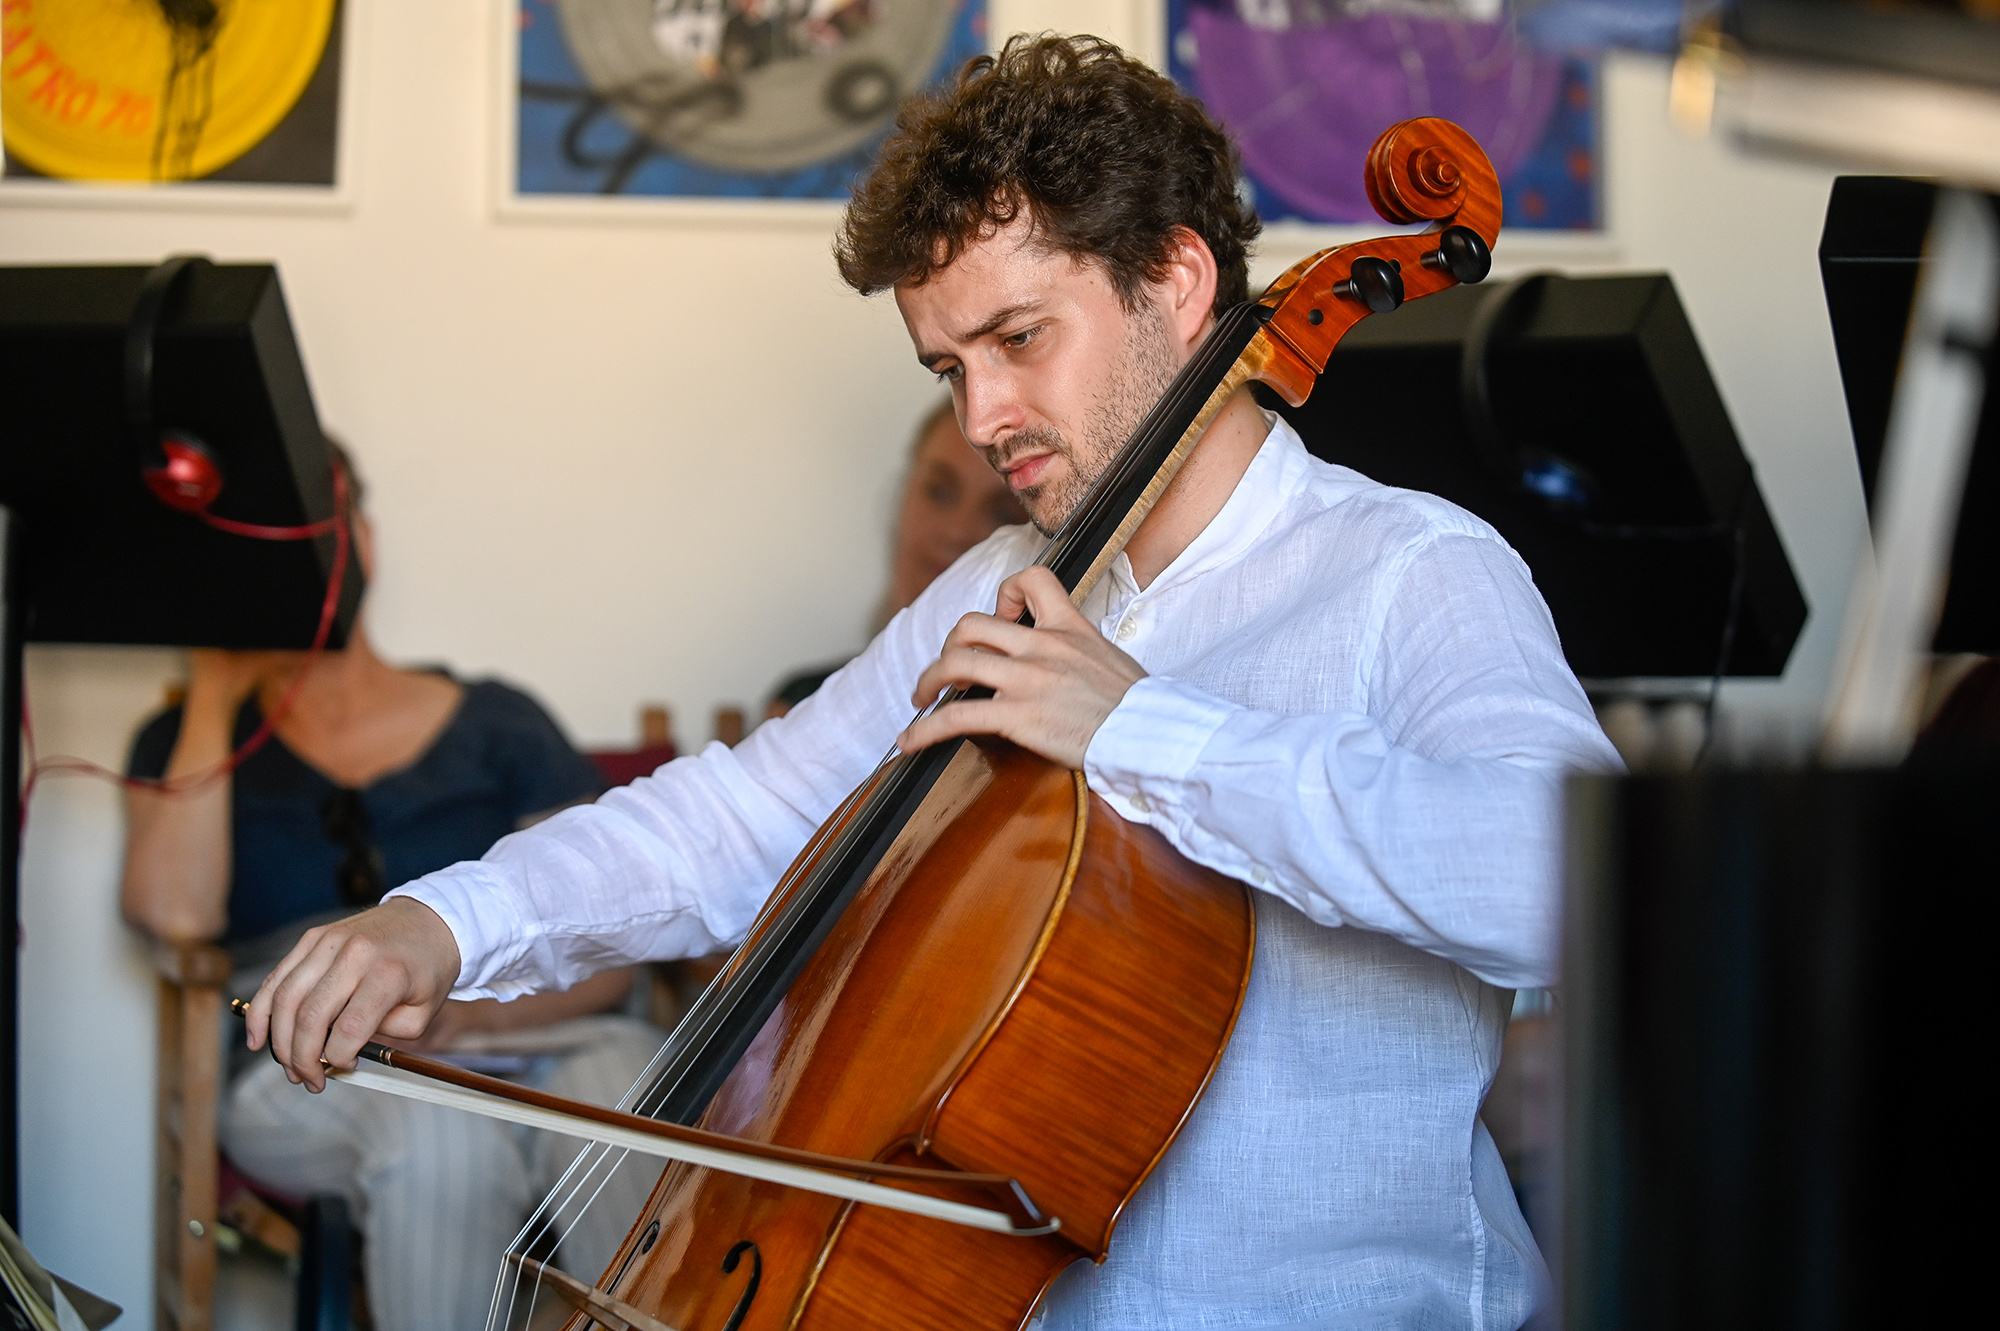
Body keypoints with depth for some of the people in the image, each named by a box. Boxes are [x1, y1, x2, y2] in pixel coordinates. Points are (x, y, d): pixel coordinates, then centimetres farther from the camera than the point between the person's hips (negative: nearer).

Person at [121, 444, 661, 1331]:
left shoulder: (494, 727, 13)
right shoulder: (185, 747, 16)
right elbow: (175, 913, -7)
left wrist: (471, 1004, -16)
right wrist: (214, 693, 2)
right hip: (312, 1080, 0)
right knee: (439, 1143, -38)